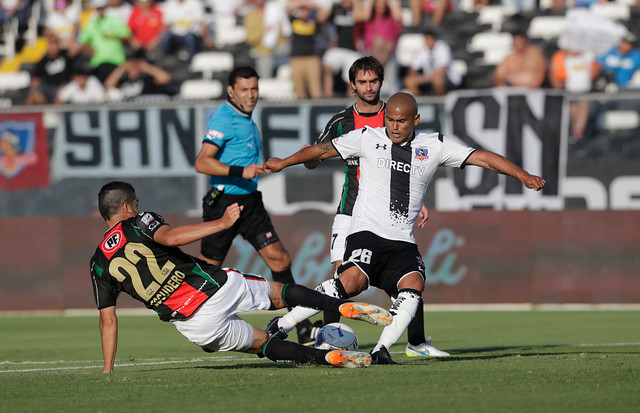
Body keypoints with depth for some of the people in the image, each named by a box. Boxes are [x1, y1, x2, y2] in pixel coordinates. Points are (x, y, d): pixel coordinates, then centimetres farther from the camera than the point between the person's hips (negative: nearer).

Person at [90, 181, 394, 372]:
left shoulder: (99, 264, 12)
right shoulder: (139, 223, 3)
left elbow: (108, 320, 11)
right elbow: (169, 237, -20)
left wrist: (107, 370, 17)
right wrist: (221, 223, -18)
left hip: (194, 324, 2)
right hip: (217, 287, -2)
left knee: (260, 343, 17)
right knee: (280, 293, 18)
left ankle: (331, 357, -1)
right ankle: (346, 306, 1)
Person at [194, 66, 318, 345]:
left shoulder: (246, 119, 15)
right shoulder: (224, 119, -14)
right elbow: (202, 163, -23)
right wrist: (241, 171, -29)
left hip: (249, 201, 8)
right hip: (223, 203, -8)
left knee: (279, 259, -1)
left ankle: (304, 330, -1)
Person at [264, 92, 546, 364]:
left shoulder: (434, 146, 9)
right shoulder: (367, 139, 7)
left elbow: (481, 157, 7)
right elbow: (323, 150, 17)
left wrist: (524, 176, -2)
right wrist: (283, 163, 19)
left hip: (403, 242, 3)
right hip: (368, 232, -3)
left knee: (414, 284, -26)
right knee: (353, 280, -28)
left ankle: (382, 350, -25)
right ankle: (283, 324, -18)